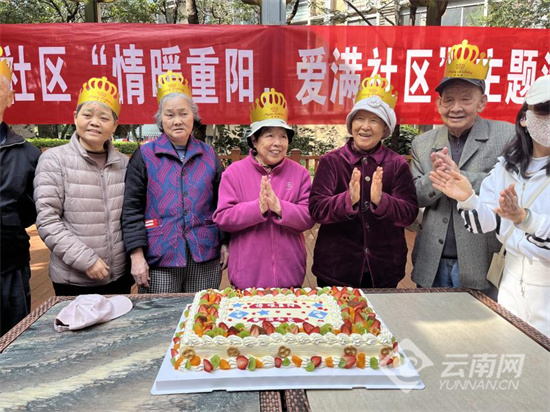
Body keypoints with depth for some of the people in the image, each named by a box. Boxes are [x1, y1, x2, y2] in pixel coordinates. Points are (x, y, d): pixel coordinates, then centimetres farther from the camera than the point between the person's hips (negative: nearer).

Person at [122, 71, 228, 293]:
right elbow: (132, 209, -2)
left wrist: (225, 243, 7)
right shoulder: (145, 156, 1)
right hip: (159, 259, -2)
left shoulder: (208, 155, 8)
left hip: (205, 258, 2)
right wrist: (137, 254, -7)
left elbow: (221, 203, 12)